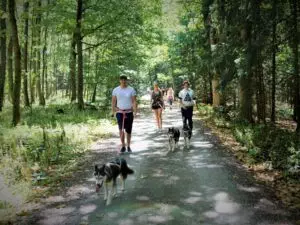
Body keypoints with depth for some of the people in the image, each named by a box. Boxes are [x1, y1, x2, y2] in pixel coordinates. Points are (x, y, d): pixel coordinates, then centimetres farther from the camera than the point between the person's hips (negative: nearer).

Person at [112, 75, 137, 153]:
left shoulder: (131, 90, 0)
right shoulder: (116, 90, 4)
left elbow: (134, 101, -3)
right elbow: (113, 101, 5)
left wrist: (135, 112, -13)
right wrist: (113, 112, -5)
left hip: (129, 112, 0)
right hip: (119, 112, 0)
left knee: (128, 130, 7)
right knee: (121, 129, -10)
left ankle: (128, 146, 23)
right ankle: (123, 146, 2)